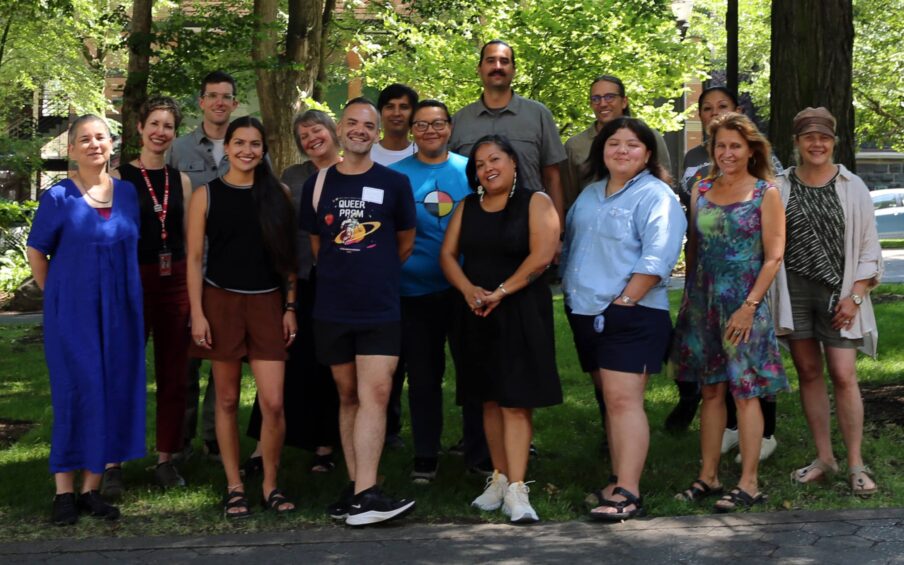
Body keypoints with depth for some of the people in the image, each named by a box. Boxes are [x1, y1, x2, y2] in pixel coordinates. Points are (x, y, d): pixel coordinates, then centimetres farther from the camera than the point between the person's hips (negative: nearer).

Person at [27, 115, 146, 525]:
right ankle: (64, 492, 7)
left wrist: (126, 299, 11)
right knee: (76, 394, -3)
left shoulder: (127, 193, 7)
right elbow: (36, 252, 2)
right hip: (73, 313, -4)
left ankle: (92, 488, 14)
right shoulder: (58, 197, -5)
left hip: (120, 313, 4)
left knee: (114, 395, 4)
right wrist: (56, 296, 2)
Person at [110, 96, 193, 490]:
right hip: (133, 280, -4)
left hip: (175, 282, 4)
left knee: (173, 376, 6)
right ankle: (112, 461, 5)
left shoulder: (181, 180, 10)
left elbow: (188, 238, 12)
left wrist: (194, 290, 8)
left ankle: (166, 458, 15)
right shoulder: (119, 177, -1)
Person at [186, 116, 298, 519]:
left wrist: (290, 307, 2)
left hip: (267, 303, 1)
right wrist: (197, 313, -7)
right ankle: (234, 487, 15)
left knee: (273, 403, -6)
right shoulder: (206, 195, 2)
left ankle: (271, 485, 10)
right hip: (221, 301, -1)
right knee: (227, 400, 5)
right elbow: (194, 258, 0)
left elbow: (288, 256, 8)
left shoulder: (278, 194, 6)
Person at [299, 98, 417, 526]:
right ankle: (357, 487, 15)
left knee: (375, 394, -12)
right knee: (348, 396, 9)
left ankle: (364, 495, -16)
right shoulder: (318, 184, 6)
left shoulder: (394, 183, 2)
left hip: (380, 309, -2)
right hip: (332, 309, 2)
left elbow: (406, 242, 12)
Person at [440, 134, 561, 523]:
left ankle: (516, 490, -12)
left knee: (515, 400, -9)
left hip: (521, 312, -5)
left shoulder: (535, 203, -2)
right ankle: (499, 479, 16)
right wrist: (469, 290, -10)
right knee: (489, 399, 7)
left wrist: (501, 292, -15)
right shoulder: (468, 208, 14)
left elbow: (541, 256, -13)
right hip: (476, 315, 5)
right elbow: (448, 254, 8)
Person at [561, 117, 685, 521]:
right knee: (611, 400, 12)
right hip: (587, 313, 8)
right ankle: (618, 480, 18)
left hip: (632, 316, -8)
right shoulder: (589, 195, 18)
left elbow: (656, 259, -16)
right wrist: (570, 291, 15)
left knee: (624, 399, -14)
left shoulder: (656, 196, -7)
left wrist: (624, 300, -18)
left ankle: (628, 493, -15)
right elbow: (570, 245, 26)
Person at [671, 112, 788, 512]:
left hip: (744, 305, -4)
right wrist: (689, 297, 9)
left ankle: (749, 483, 3)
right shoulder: (702, 190, 9)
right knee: (711, 390, 9)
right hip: (702, 303, 4)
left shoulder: (765, 194, -3)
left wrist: (749, 306, -13)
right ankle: (708, 477, 16)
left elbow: (773, 257, -7)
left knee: (745, 392, -2)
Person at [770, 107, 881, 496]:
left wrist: (855, 296, -5)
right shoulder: (780, 187, 4)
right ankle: (823, 458, 15)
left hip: (838, 291, -2)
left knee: (844, 376, -8)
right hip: (794, 290, 2)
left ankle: (856, 464, -2)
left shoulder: (852, 187, 3)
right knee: (808, 372, 6)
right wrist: (769, 296, 0)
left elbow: (868, 247, 4)